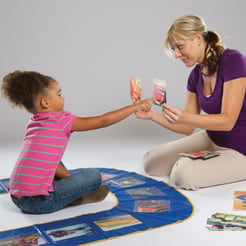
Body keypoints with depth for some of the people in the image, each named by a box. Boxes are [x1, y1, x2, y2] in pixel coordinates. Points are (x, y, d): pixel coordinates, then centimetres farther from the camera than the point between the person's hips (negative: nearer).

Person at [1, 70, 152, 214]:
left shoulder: (34, 123, 12)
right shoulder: (61, 120, -10)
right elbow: (104, 121, -7)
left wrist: (71, 178, 15)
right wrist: (135, 106, 3)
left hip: (17, 197, 8)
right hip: (37, 201, -8)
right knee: (93, 176, 0)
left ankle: (72, 194, 20)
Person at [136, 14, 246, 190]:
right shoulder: (196, 74, 0)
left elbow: (227, 121, -25)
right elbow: (188, 128, 2)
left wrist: (184, 117, -38)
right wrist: (152, 115, -12)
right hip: (212, 140, 7)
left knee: (184, 175, -26)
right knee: (152, 162, 3)